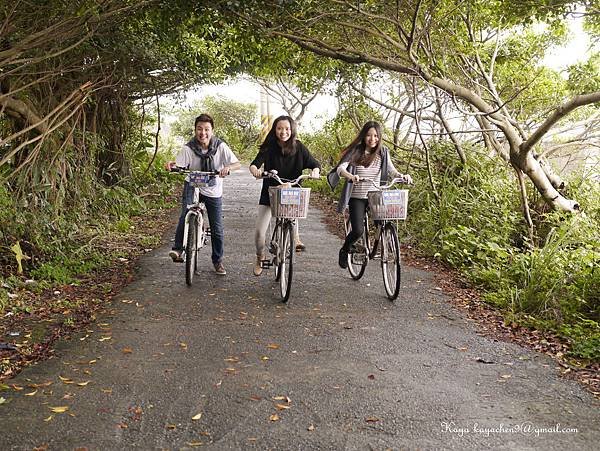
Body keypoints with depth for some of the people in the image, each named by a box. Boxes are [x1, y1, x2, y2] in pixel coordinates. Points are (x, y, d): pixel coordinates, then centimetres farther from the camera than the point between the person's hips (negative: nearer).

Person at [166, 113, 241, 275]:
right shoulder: (188, 148, -14)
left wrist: (228, 168, -39)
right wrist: (171, 165, -42)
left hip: (213, 191, 1)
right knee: (185, 214, -31)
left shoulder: (221, 146, -14)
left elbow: (237, 164, -18)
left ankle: (217, 260, 23)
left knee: (217, 229, 5)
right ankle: (177, 249, -23)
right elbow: (178, 166, -18)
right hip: (193, 186, -1)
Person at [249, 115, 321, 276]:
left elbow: (315, 164, -5)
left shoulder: (298, 147, -6)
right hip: (269, 193, -1)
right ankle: (260, 257, 24)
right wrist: (255, 170, -43)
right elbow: (255, 163, -20)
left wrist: (315, 171, -28)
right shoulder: (268, 148, -9)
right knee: (259, 231, -5)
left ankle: (295, 237, -3)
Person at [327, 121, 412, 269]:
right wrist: (351, 176, -37)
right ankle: (344, 251, 15)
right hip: (357, 197, -3)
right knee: (358, 230, -16)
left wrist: (402, 176, -23)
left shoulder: (383, 152, 5)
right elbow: (341, 168, -16)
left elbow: (391, 170, -1)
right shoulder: (355, 151, -4)